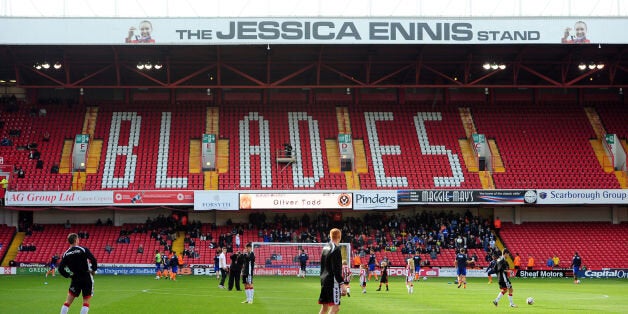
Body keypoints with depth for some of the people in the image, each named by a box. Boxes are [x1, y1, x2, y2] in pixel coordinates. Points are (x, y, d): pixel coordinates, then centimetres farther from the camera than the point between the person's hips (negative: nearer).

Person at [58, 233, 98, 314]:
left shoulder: (66, 254, 2)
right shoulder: (84, 250, -9)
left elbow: (61, 269, -2)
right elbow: (93, 260, -17)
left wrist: (69, 275, 10)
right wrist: (93, 270, 0)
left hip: (75, 279, 3)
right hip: (87, 279, -3)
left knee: (68, 301, 7)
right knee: (86, 302, 3)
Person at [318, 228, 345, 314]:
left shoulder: (325, 248, 13)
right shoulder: (336, 249, -13)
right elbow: (336, 270, -18)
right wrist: (342, 284, -19)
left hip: (324, 280, 9)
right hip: (333, 281, -9)